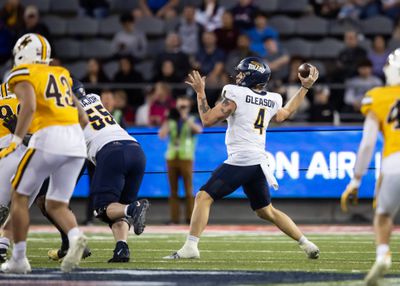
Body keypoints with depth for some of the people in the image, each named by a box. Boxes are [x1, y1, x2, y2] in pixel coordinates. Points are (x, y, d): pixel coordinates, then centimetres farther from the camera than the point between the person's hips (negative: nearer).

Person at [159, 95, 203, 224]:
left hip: (186, 158, -3)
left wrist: (186, 118, -25)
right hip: (172, 157, 3)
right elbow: (161, 135, -1)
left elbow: (199, 129, -17)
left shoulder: (192, 121, 6)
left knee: (188, 190, -4)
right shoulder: (171, 122, 13)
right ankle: (174, 218, 3)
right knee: (173, 190, 2)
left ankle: (190, 217, -3)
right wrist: (167, 120, -10)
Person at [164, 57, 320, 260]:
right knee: (266, 211, 21)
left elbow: (208, 120, -6)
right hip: (259, 162, 8)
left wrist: (200, 92, 6)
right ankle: (306, 244, 20)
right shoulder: (272, 100, 13)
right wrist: (305, 88, 43)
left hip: (240, 158, -7)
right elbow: (284, 114, 37)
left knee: (203, 197, -7)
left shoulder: (236, 94, -6)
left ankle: (190, 246, -18)